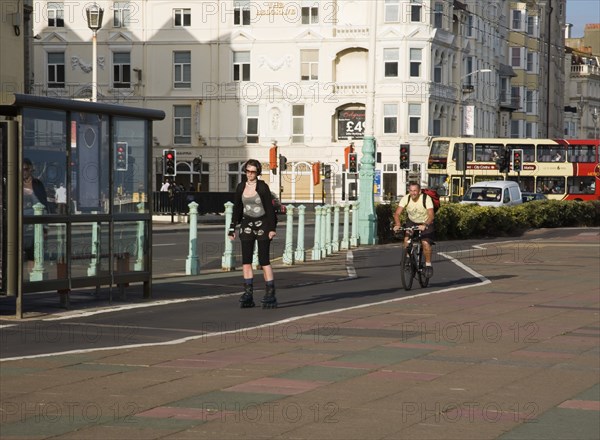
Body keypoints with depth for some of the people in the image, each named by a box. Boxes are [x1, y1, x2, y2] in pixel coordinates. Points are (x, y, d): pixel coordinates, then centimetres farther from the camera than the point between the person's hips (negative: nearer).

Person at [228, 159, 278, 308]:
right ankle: (248, 294, 1)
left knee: (264, 260, -6)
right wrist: (232, 228, 9)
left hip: (262, 225, -5)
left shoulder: (263, 187, -8)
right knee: (246, 261, -1)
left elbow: (269, 208, -9)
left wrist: (272, 228, -15)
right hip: (247, 225, 5)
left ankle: (271, 294, -2)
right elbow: (237, 209, 11)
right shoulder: (241, 187, 6)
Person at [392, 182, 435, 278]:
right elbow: (397, 213, -23)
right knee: (407, 238, -23)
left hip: (425, 224, -3)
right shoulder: (405, 199, -18)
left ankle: (428, 265, -2)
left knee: (426, 243, -21)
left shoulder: (426, 199, -27)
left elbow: (431, 215, -36)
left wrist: (425, 225, -54)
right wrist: (397, 224, -42)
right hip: (412, 222, 3)